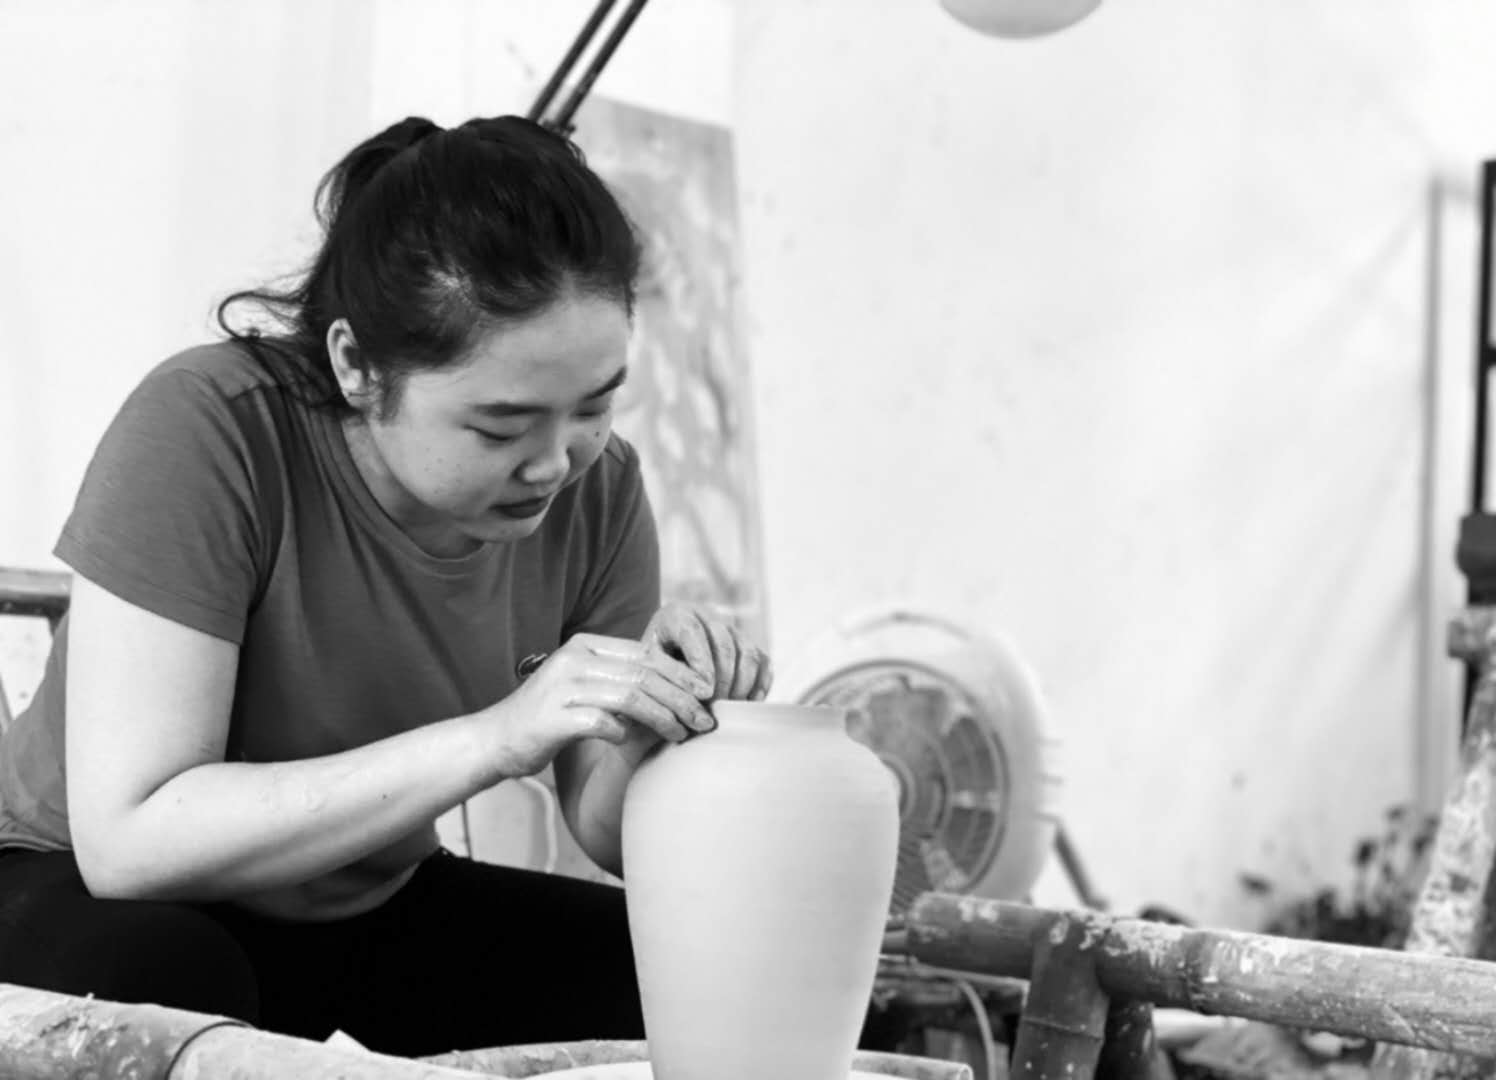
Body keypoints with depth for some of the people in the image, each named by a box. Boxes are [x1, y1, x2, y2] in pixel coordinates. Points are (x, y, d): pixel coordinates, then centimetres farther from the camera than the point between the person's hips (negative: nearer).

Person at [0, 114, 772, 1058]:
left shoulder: (595, 487, -10)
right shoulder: (206, 430, -26)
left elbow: (609, 835, -2)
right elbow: (128, 839, -32)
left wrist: (652, 726, -26)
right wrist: (493, 740, -38)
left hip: (368, 910, 5)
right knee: (153, 980, -39)